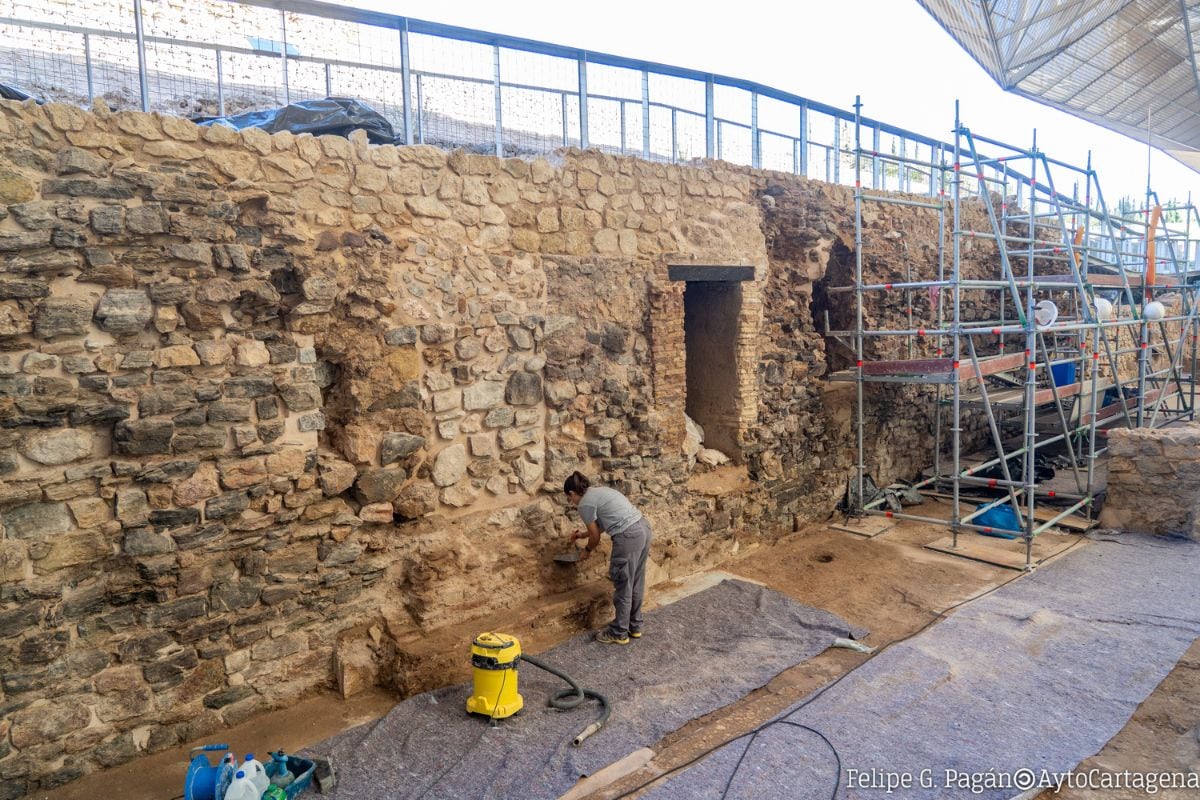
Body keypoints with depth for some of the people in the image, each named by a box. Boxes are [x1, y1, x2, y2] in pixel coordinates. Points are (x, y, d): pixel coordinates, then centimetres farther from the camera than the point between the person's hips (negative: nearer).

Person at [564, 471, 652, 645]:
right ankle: (635, 627, 32)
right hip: (643, 528, 9)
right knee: (636, 584, 20)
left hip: (628, 537, -9)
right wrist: (583, 534, 43)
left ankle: (619, 633, 19)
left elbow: (595, 537, 2)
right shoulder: (599, 491, 21)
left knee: (623, 586, 5)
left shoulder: (585, 504, -5)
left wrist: (586, 550, 21)